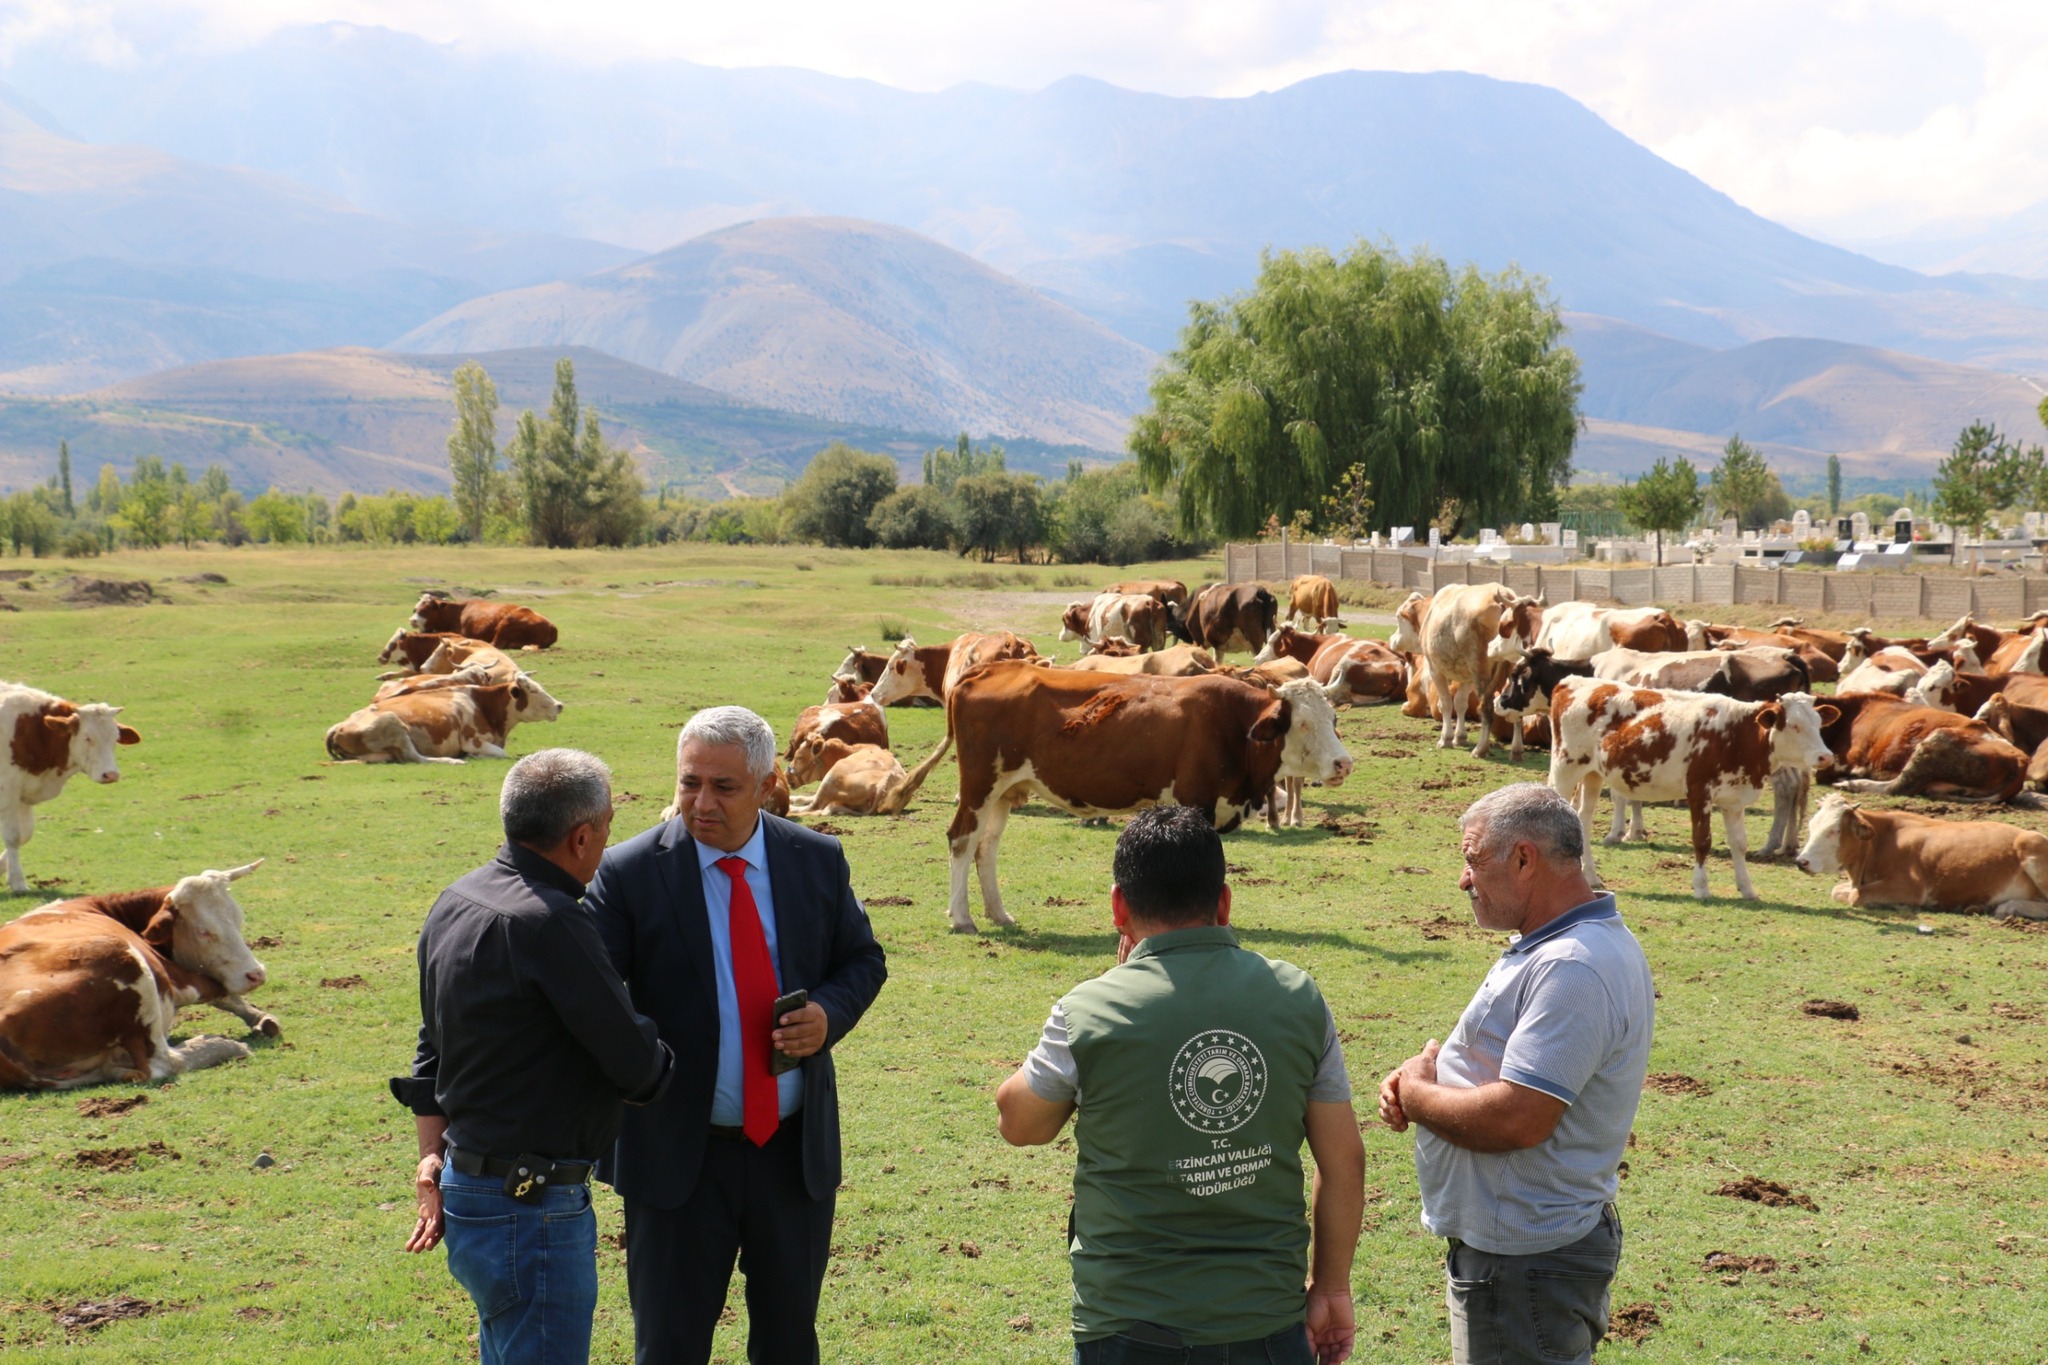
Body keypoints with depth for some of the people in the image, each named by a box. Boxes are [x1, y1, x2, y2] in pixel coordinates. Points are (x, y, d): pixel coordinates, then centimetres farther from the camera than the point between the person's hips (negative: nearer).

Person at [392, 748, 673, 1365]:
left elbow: (433, 1045, 16)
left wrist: (434, 1154, 21)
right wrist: (663, 1066, 4)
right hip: (533, 1207, -10)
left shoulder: (454, 904, 8)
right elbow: (639, 1068, -17)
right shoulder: (547, 921, -23)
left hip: (468, 1184, 10)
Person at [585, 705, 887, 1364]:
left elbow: (863, 959, 10)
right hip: (678, 1154, -2)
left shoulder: (818, 861, 0)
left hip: (796, 1150, 3)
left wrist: (829, 1014, -11)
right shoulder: (629, 874, -10)